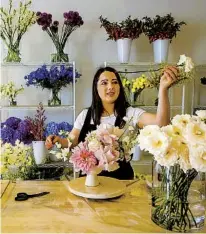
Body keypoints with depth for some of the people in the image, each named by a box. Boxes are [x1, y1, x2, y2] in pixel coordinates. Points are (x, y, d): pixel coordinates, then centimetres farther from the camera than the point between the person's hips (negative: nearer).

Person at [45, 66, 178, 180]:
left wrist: (163, 89, -38)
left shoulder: (130, 113, -8)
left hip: (121, 178, -1)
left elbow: (160, 123, -24)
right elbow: (71, 142, 11)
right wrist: (58, 140, -12)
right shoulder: (86, 115, 3)